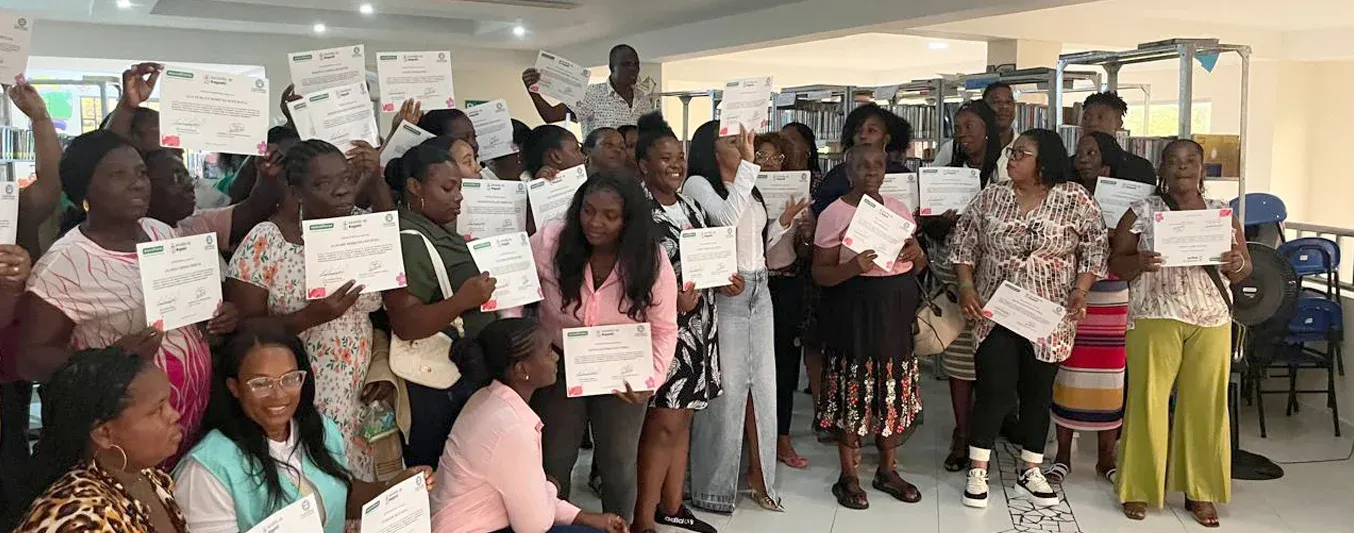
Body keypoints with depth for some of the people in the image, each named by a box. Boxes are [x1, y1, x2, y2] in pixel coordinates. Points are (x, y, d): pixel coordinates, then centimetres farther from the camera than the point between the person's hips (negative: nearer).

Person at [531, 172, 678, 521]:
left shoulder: (651, 259, -17)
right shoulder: (550, 241, -19)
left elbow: (664, 329, -8)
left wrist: (651, 380, -21)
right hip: (559, 369, 0)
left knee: (619, 465, 12)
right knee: (554, 462, 12)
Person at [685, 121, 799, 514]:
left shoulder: (748, 187, 17)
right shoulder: (697, 184, -6)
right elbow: (726, 217, -25)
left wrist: (784, 222, 7)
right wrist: (747, 163, -21)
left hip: (759, 291, 8)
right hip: (724, 293, -7)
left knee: (761, 385, 10)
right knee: (725, 388, -3)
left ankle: (758, 474, 22)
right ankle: (713, 485, 10)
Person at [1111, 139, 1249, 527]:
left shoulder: (1222, 213, 10)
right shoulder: (1142, 211, 2)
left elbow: (1244, 271, 11)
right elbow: (1116, 264, 1)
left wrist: (1237, 265, -13)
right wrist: (1139, 263, -20)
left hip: (1211, 321, 3)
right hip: (1154, 318, -2)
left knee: (1205, 403, 5)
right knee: (1148, 400, -1)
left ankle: (1200, 491, 16)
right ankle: (1138, 488, 9)